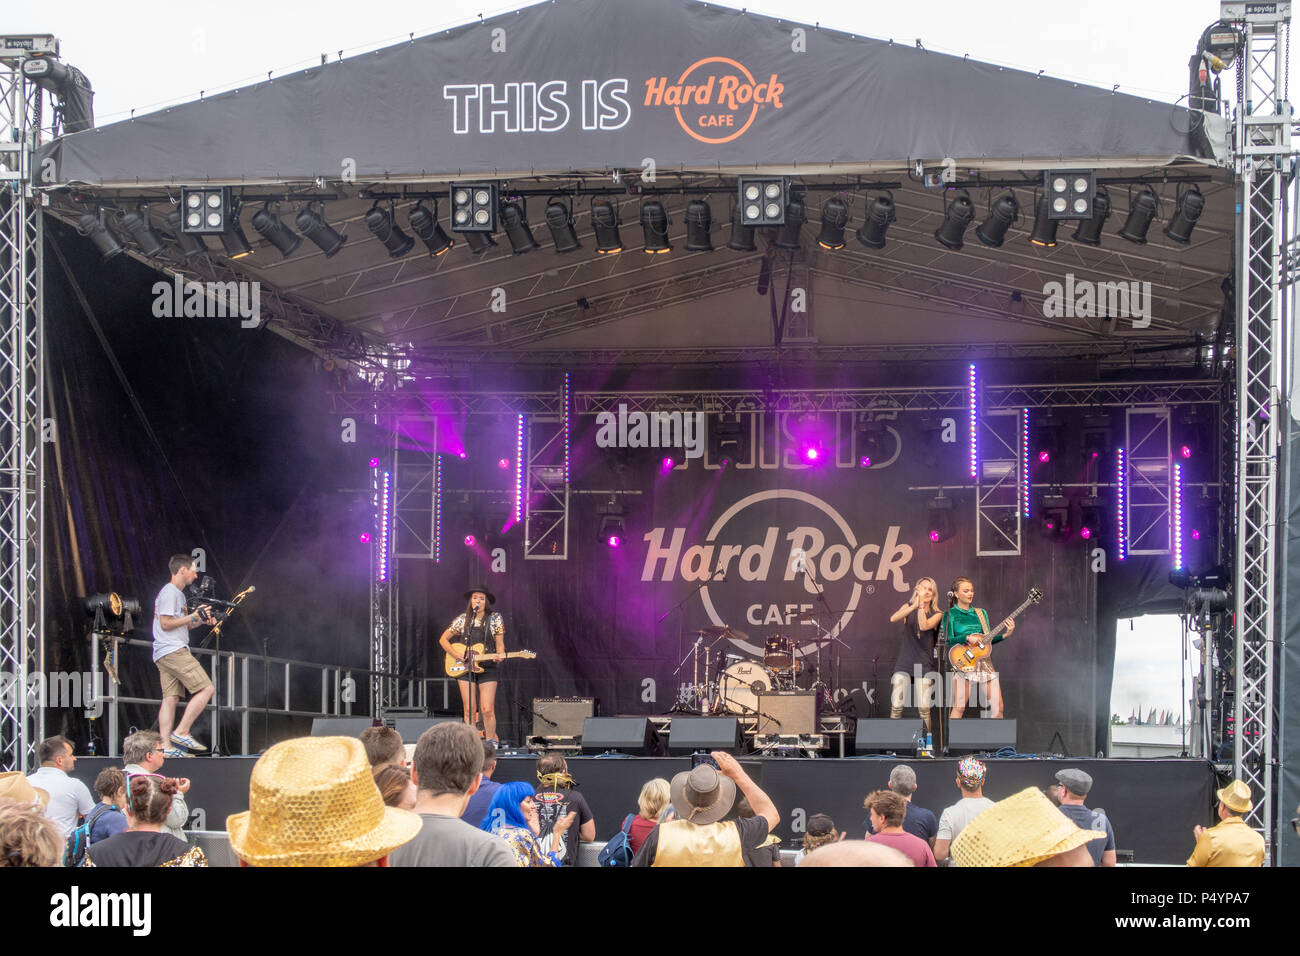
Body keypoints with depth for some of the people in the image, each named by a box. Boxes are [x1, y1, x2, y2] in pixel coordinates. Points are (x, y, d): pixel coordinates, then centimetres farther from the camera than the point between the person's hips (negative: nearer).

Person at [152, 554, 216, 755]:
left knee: (171, 698, 3)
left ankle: (165, 745, -4)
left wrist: (200, 621, 16)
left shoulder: (176, 593, 24)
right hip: (174, 651, -10)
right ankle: (182, 732, -12)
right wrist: (192, 617, -11)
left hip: (165, 655, 10)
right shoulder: (170, 592, -8)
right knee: (206, 689, -11)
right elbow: (166, 623, -16)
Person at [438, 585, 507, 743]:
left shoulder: (495, 619, 5)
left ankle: (491, 742, 5)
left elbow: (500, 644, 5)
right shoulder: (463, 619, 7)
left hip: (487, 668, -1)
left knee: (487, 710, -9)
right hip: (465, 668, 1)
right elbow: (443, 639, 12)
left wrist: (499, 656, -16)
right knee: (469, 710, -3)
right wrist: (455, 655, -2)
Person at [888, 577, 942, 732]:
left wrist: (921, 605, -14)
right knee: (896, 707, -6)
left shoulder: (936, 614, 5)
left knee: (924, 708, -5)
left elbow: (924, 626, -16)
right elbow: (893, 619, -14)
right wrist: (915, 605, -22)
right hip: (904, 663, 1)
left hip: (924, 664, -1)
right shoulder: (908, 607, 8)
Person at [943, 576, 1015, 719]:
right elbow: (948, 640, -7)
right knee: (959, 707, -10)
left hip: (984, 661, 5)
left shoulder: (980, 613, 16)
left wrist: (1006, 634, 0)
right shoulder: (951, 614, 2)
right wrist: (967, 638, -20)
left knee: (998, 706, -1)